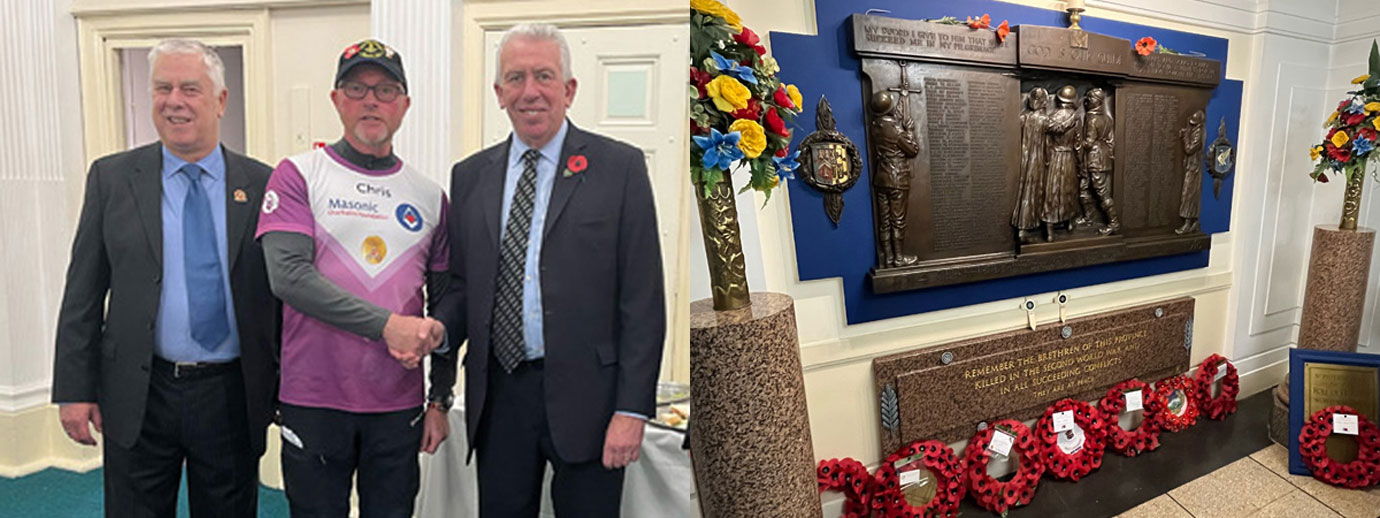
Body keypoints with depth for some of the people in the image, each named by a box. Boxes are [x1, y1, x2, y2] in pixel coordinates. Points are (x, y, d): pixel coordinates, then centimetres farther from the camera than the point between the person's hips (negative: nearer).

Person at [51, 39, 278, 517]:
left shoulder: (261, 184, 0)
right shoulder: (112, 177, 2)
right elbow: (83, 292, 3)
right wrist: (74, 390, -1)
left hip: (232, 396, 0)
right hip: (139, 395, 1)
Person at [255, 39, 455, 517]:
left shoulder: (429, 196, 7)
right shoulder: (299, 174, 0)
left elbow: (443, 309, 10)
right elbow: (288, 275, -14)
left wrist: (441, 400, 7)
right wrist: (386, 325, -19)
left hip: (399, 406, 2)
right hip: (314, 401, -2)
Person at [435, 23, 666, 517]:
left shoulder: (619, 167, -4)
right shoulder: (470, 176, 9)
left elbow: (642, 299, -7)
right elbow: (462, 285, 13)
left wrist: (632, 409, -11)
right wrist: (437, 330, -9)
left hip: (584, 396, -3)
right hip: (497, 397, 4)